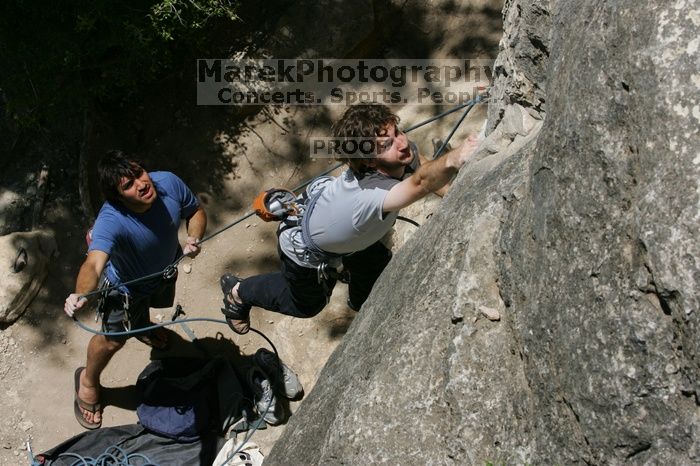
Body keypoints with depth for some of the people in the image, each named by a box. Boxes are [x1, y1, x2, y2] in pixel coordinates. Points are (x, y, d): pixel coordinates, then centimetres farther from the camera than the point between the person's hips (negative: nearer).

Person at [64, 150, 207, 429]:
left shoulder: (168, 183, -33)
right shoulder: (111, 221, -48)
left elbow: (195, 211, -13)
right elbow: (94, 264, -63)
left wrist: (193, 239, -32)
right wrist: (80, 294, -83)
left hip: (166, 268, 5)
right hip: (126, 285, -5)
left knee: (151, 305, 36)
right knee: (113, 339, 14)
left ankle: (143, 327, 74)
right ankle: (88, 380, 47)